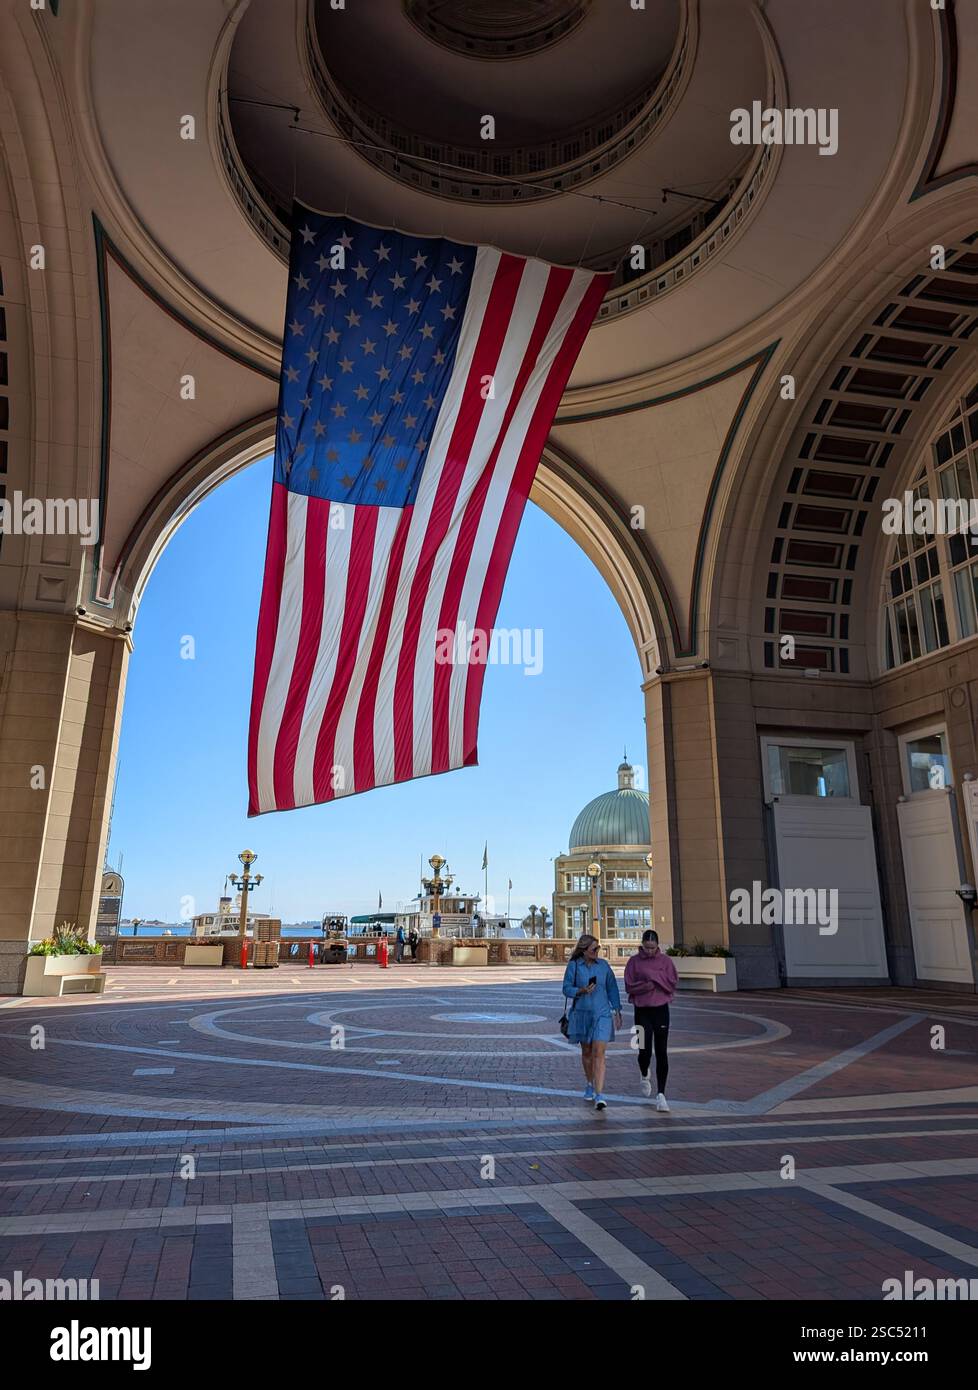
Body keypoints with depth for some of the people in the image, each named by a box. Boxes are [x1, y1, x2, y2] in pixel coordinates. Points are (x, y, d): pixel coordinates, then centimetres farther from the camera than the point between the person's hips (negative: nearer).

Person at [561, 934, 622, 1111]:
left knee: (599, 1053, -10)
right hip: (581, 1013, 1)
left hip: (602, 1013, 0)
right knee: (586, 1052, 15)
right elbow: (567, 989, -3)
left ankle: (599, 1095, -12)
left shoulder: (603, 965, 1)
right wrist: (582, 990, -21)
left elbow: (612, 988, 9)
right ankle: (590, 1085, 36)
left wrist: (617, 1011, 9)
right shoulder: (573, 966, -4)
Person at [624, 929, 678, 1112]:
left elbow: (672, 983, -7)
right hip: (642, 1010, 0)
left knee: (661, 1052, 0)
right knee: (644, 1051, -3)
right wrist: (648, 985, -17)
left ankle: (660, 1094, 9)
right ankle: (645, 1076, 31)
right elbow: (629, 986, -4)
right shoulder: (634, 961, -1)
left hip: (661, 1010, 0)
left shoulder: (665, 960, 0)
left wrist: (653, 975, -15)